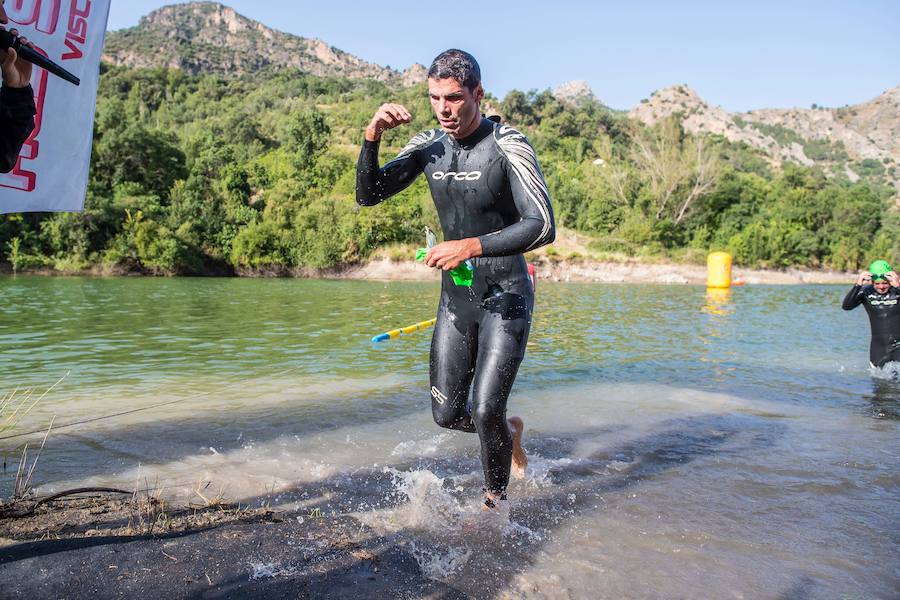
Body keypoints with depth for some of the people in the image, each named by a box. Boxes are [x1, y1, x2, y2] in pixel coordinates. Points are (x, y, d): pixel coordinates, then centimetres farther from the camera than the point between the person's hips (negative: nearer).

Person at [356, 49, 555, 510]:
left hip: (506, 298, -5)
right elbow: (368, 195, 2)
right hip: (455, 298, 6)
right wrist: (371, 138, -14)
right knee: (446, 414, 9)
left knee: (485, 411, -11)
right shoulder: (430, 146, 1)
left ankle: (494, 506, 15)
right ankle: (508, 431, 40)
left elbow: (543, 227, -23)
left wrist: (472, 246, -33)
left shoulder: (508, 146, -15)